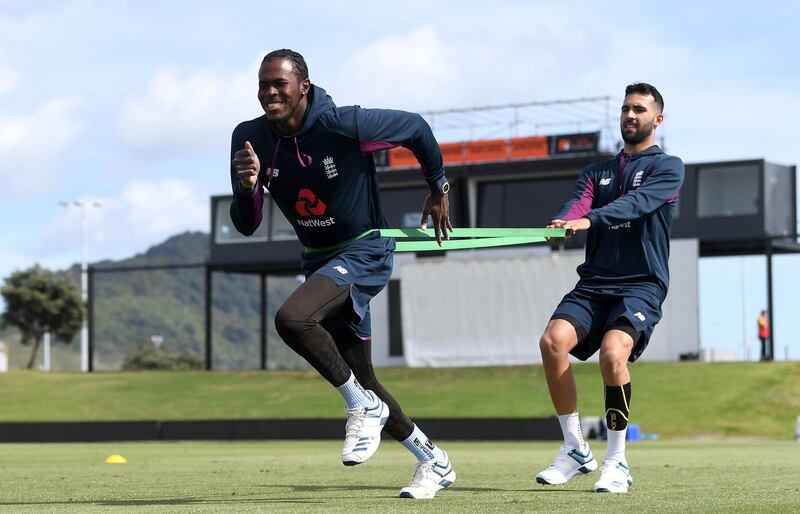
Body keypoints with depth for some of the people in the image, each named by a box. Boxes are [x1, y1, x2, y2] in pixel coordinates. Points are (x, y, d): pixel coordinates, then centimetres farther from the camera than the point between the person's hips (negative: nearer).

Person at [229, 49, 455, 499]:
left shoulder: (345, 125, -22)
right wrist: (248, 186, -28)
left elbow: (415, 127, -5)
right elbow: (246, 226, -6)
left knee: (291, 318, -32)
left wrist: (439, 189, 7)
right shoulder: (250, 139, -8)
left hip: (366, 250, -7)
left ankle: (363, 407, -13)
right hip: (318, 258, 7)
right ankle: (434, 461, 28)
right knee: (362, 382, 11)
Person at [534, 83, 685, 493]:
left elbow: (637, 203, -15)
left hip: (641, 285, -4)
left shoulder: (668, 167, 6)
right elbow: (579, 203, 1)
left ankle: (616, 462, -15)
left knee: (612, 352, -30)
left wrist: (589, 219, -32)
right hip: (594, 282, 5)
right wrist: (562, 223, -25)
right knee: (553, 340, -23)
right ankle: (575, 450, -10)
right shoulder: (596, 171, 22)